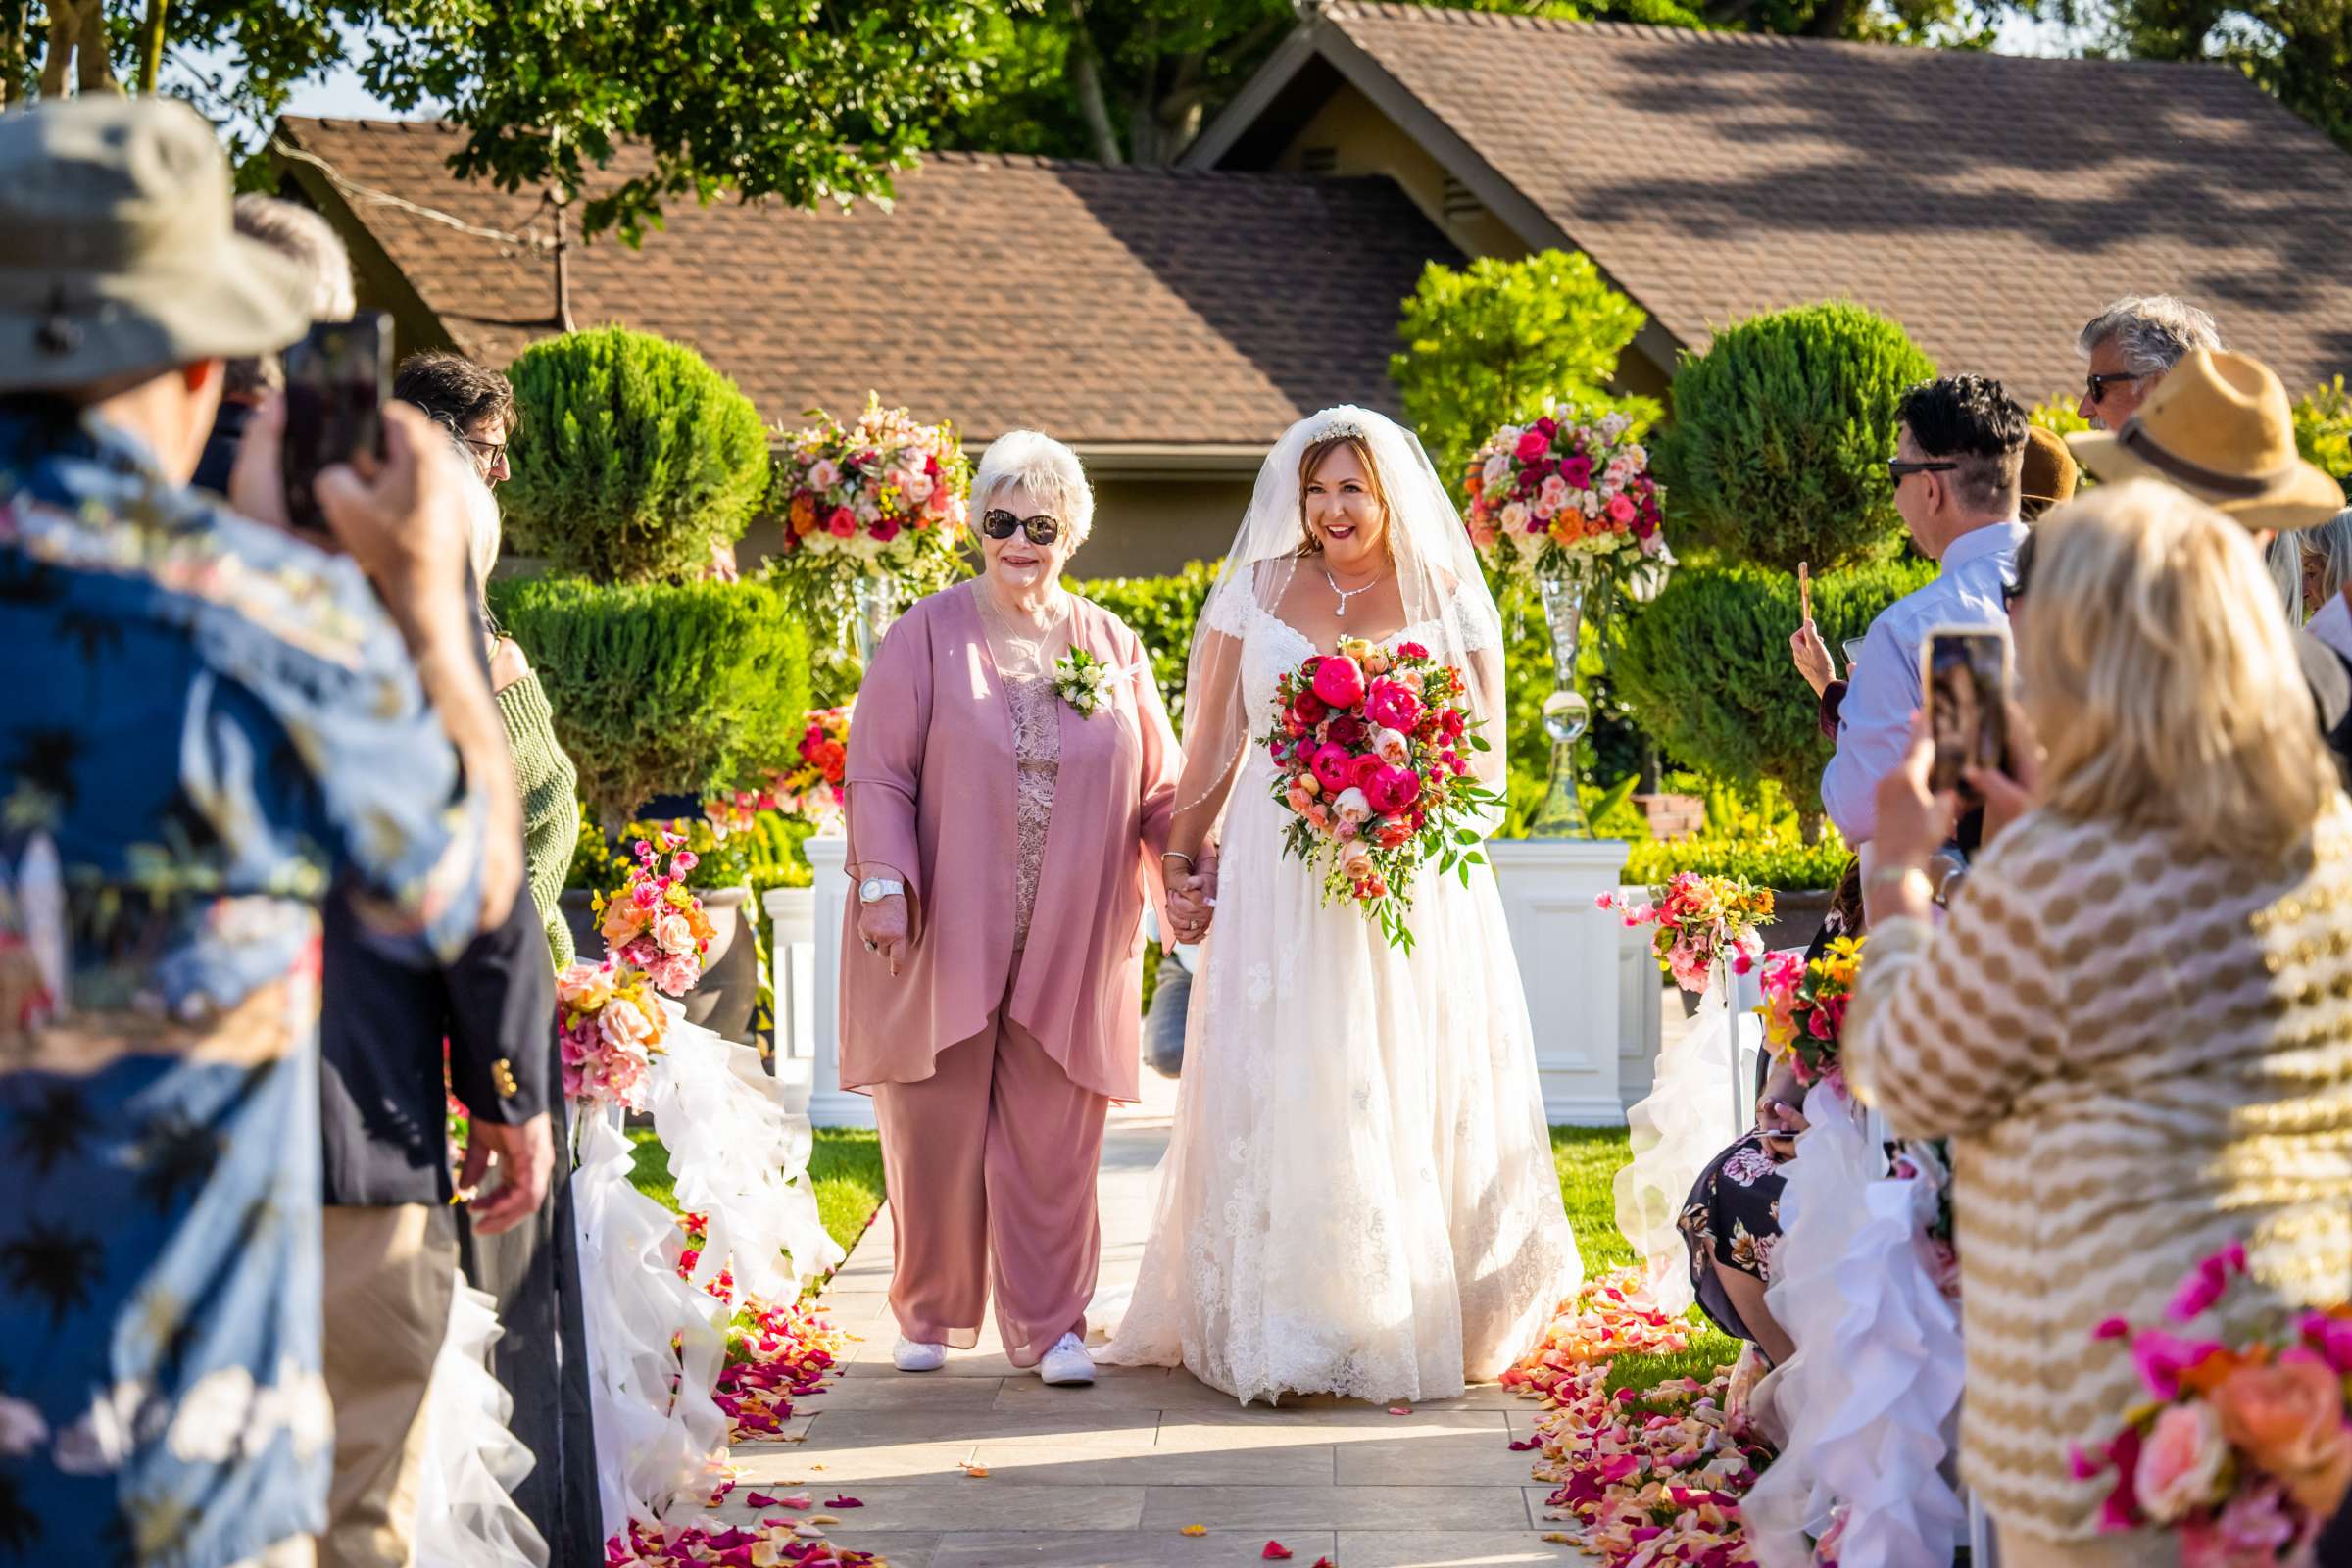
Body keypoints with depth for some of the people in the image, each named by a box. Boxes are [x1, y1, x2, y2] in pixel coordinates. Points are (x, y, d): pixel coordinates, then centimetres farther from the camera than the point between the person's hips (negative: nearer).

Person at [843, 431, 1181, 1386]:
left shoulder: (1114, 647, 10)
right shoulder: (928, 635, 2)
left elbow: (1159, 788, 12)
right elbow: (879, 772, -2)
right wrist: (883, 881, -13)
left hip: (1068, 945, 2)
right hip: (943, 937, -2)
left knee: (1053, 1141, 3)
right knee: (936, 1132, 2)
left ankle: (1049, 1326, 12)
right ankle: (931, 1316, 19)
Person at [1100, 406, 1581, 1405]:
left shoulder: (1448, 600, 5)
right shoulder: (1257, 591, 9)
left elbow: (1486, 762, 5)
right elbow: (1214, 744, 11)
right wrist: (1186, 859, 5)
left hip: (1413, 893, 0)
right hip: (1279, 885, 1)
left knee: (1410, 1097, 0)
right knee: (1279, 1095, -3)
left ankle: (1413, 1318, 8)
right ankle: (1278, 1333, -2)